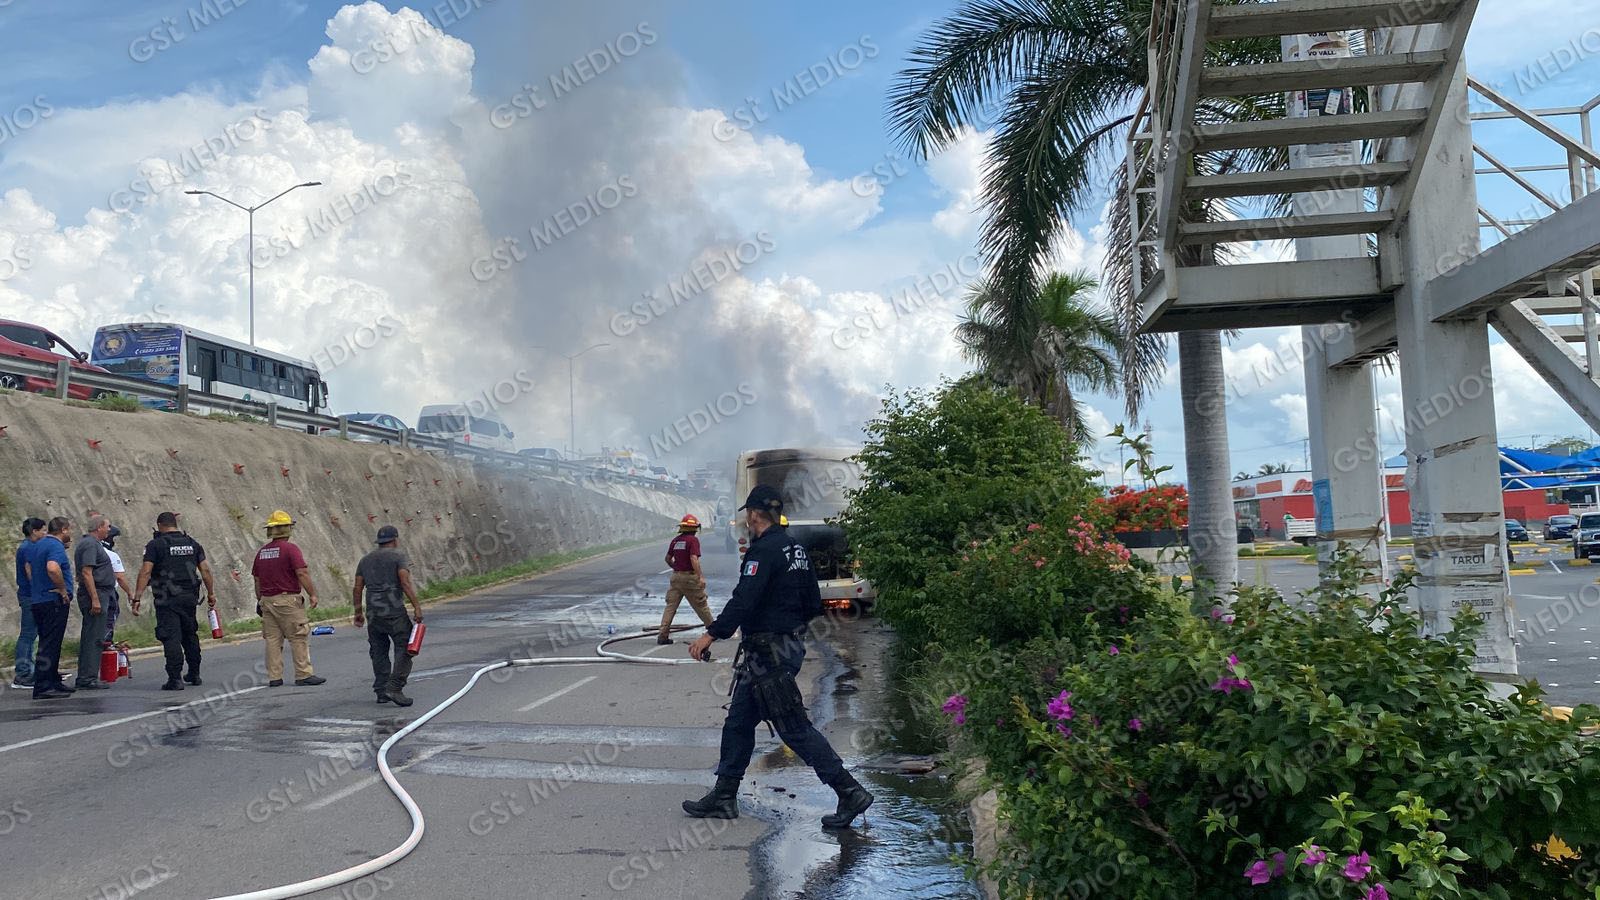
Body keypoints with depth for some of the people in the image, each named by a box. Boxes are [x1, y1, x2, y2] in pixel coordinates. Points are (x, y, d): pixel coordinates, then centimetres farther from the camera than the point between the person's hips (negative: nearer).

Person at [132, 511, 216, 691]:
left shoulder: (155, 545, -5)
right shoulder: (192, 543, 10)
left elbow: (145, 572, -13)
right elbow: (205, 570, 8)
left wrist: (137, 598, -13)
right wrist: (211, 593, 15)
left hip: (167, 600, -5)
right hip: (189, 597, 5)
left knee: (171, 638, -5)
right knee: (190, 635, 18)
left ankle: (174, 679, -9)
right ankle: (194, 674, 26)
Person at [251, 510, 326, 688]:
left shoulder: (262, 551, 11)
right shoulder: (290, 548, -9)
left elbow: (257, 579, 15)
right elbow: (302, 574, -17)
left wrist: (260, 600, 23)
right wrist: (312, 594, -12)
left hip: (267, 600, 6)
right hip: (288, 600, -6)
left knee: (272, 639, 8)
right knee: (298, 638, -2)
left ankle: (274, 677, 8)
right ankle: (303, 675, -2)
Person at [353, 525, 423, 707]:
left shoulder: (365, 560, 15)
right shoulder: (398, 556, -2)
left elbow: (358, 588, 12)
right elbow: (405, 583, -12)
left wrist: (358, 613, 18)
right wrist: (417, 607, -13)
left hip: (373, 614, 6)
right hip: (394, 612, -6)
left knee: (379, 652, 13)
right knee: (404, 648, -3)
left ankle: (381, 692, 13)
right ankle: (394, 688, -16)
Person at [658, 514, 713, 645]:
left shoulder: (675, 540, 9)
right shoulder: (693, 540, -10)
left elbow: (668, 559, 17)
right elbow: (694, 559, -21)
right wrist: (700, 576, -22)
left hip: (676, 576, 5)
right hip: (690, 577, -5)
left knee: (670, 606, 4)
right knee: (701, 605, 7)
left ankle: (662, 635, -3)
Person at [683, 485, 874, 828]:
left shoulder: (763, 550, -17)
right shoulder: (795, 550, 12)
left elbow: (743, 601, -27)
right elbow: (813, 604, 17)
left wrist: (711, 635, -25)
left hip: (767, 654, -10)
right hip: (789, 645, 10)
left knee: (794, 728, -5)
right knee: (738, 722, 15)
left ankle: (850, 793, -3)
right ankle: (723, 797, 21)